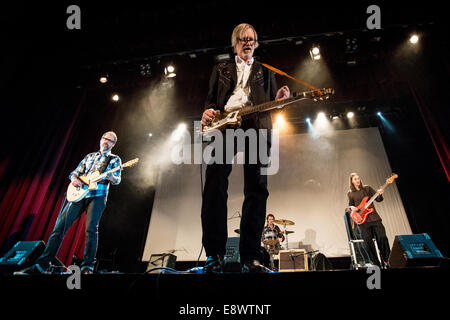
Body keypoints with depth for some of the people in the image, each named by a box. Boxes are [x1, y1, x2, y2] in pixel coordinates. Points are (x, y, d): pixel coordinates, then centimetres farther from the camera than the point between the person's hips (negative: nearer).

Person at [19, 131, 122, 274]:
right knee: (60, 226, -2)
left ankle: (87, 267, -8)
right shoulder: (89, 156, 24)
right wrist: (74, 178, -3)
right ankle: (43, 264, 3)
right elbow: (75, 172, 22)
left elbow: (117, 180, 1)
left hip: (98, 195, -4)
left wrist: (110, 176, -22)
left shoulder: (115, 159, 12)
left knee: (91, 229, -14)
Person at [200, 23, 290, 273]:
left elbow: (270, 103, 21)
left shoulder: (265, 71, 28)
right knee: (215, 182, -15)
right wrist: (208, 112, -2)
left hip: (256, 127, 1)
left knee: (257, 188, -9)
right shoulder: (221, 69, 27)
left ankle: (251, 257, -4)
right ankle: (215, 254, -9)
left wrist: (279, 100, -2)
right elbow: (211, 98, 20)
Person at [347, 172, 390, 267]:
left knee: (382, 237, -6)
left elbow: (378, 199, 5)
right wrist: (352, 207, -6)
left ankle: (385, 260, 15)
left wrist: (380, 194, -16)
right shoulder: (350, 194, 9)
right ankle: (377, 264, 11)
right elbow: (350, 205, 16)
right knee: (368, 242, -3)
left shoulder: (367, 188, 10)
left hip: (373, 217, 1)